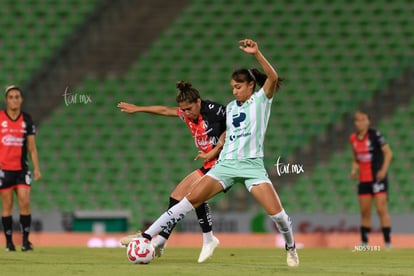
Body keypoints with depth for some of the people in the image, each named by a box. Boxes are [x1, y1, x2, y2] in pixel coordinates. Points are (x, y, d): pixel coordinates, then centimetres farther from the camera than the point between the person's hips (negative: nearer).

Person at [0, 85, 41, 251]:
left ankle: (25, 241, -4)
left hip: (22, 168, 1)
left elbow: (32, 147, 9)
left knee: (25, 203, -9)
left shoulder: (27, 119, 6)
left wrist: (37, 168, 3)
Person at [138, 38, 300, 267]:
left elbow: (273, 78, -19)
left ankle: (291, 248, 14)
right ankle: (147, 236, -12)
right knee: (192, 198, -9)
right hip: (226, 163, 4)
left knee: (276, 212, -16)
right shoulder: (230, 107, 16)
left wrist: (256, 54, -29)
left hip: (252, 164, -4)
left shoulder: (260, 100, 0)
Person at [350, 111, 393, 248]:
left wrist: (383, 170, -18)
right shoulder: (353, 138, 7)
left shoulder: (375, 134, -9)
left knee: (381, 209, -10)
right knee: (365, 213, 7)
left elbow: (388, 153, -8)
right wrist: (354, 170, 1)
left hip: (377, 177, -5)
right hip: (363, 179, 5)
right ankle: (364, 244, 13)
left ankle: (388, 243, -8)